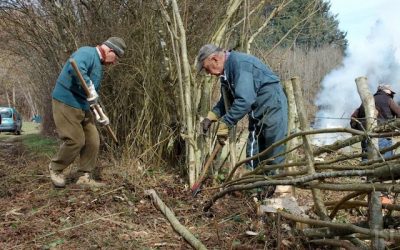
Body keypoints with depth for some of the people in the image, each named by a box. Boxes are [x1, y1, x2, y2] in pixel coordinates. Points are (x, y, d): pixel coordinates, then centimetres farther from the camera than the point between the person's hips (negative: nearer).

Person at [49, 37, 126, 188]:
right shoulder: (87, 52, -12)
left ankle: (85, 177, 14)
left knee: (93, 140, 5)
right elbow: (75, 67, -36)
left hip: (82, 106, 10)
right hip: (66, 103, -10)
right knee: (75, 140, -8)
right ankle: (55, 168, 16)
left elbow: (93, 96, 26)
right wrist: (90, 88, -31)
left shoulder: (98, 65, 18)